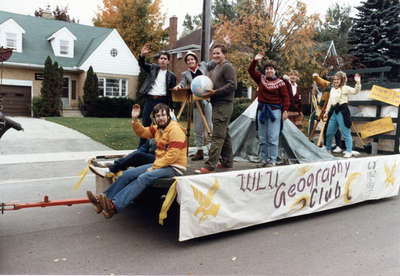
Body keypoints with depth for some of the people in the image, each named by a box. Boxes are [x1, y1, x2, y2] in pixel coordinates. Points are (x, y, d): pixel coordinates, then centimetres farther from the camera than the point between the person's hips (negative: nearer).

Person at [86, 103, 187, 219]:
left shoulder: (175, 129, -16)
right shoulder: (157, 128, 12)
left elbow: (173, 155, -22)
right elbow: (142, 132, 22)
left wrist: (154, 167, -18)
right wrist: (135, 119, 4)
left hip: (174, 167, -9)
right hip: (159, 163, 9)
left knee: (144, 177, -31)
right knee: (128, 174, -3)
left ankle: (115, 206, -38)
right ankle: (102, 200, -2)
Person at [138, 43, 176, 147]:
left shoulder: (171, 76, 8)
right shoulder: (152, 68, 12)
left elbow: (172, 93, 6)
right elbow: (142, 64, -4)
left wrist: (170, 108, -2)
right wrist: (142, 55, -25)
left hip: (162, 101, -1)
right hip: (149, 100, 1)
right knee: (145, 124, 5)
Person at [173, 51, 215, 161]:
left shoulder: (203, 65, 12)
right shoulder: (185, 74, 13)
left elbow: (214, 63, 9)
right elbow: (183, 82, -2)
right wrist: (178, 86, -24)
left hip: (208, 99, -2)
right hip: (197, 102, 2)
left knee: (210, 125, -5)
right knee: (198, 127, 6)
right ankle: (199, 151, 15)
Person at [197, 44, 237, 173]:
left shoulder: (227, 66, -8)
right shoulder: (217, 67, 22)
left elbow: (232, 85, -18)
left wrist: (215, 92, -20)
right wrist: (209, 92, 9)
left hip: (223, 105, -10)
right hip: (218, 105, 10)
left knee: (218, 136, -11)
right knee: (224, 135, 13)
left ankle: (210, 165, -11)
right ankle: (227, 163, 20)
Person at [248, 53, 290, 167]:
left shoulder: (280, 82, -2)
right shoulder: (261, 79, 10)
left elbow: (285, 97, -3)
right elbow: (251, 71, 14)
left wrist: (285, 110, -9)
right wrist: (255, 60, 0)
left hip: (275, 110, -5)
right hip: (262, 110, 5)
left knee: (273, 137, -5)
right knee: (262, 138, 8)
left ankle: (272, 160, 2)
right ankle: (264, 159, 16)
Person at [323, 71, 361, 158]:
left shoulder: (345, 88, -3)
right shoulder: (332, 89, 17)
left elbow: (355, 91, -19)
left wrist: (358, 83, -34)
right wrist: (326, 112, 23)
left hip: (342, 112, -7)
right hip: (333, 112, 7)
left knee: (346, 133, -4)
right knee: (329, 132, 11)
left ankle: (349, 151, 4)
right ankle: (328, 148, 29)